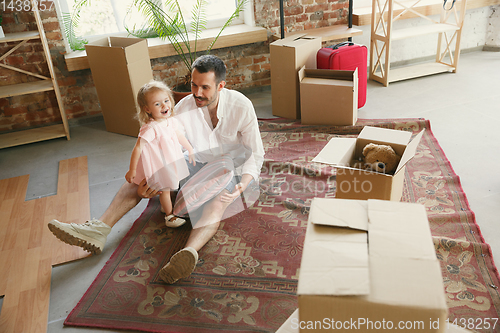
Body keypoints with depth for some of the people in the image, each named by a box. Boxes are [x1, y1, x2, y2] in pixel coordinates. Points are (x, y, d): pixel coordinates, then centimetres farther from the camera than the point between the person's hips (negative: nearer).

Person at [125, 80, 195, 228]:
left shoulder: (170, 121, -8)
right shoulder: (150, 128, -33)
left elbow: (179, 136, 10)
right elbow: (138, 148, -29)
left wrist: (190, 150, 20)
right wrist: (132, 169, -25)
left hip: (172, 161, 7)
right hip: (159, 165, -7)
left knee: (167, 188, 26)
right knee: (164, 189, 10)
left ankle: (166, 206, 52)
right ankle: (169, 216, 30)